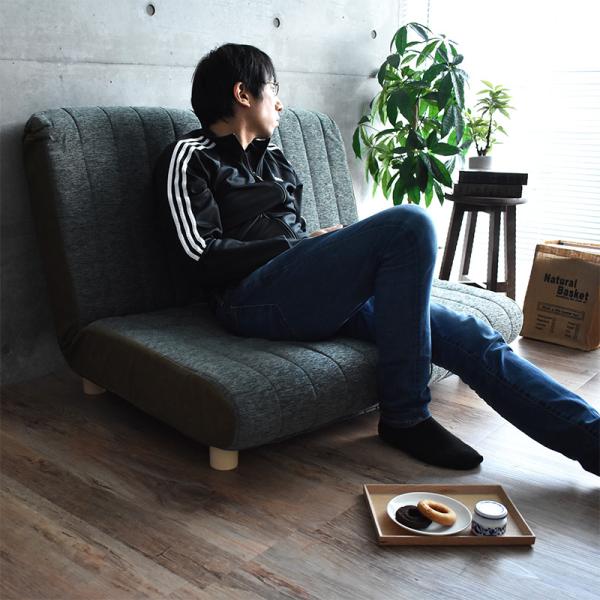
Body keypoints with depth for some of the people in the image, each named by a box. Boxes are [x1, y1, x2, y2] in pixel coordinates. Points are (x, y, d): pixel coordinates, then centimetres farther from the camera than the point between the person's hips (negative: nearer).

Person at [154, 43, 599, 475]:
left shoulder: (271, 157, 28)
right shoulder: (190, 157, 6)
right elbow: (200, 258, -8)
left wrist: (323, 245, 7)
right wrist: (305, 243, -5)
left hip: (322, 293, 7)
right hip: (253, 297, -7)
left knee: (473, 338, -9)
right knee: (410, 224, -27)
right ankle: (405, 417, -18)